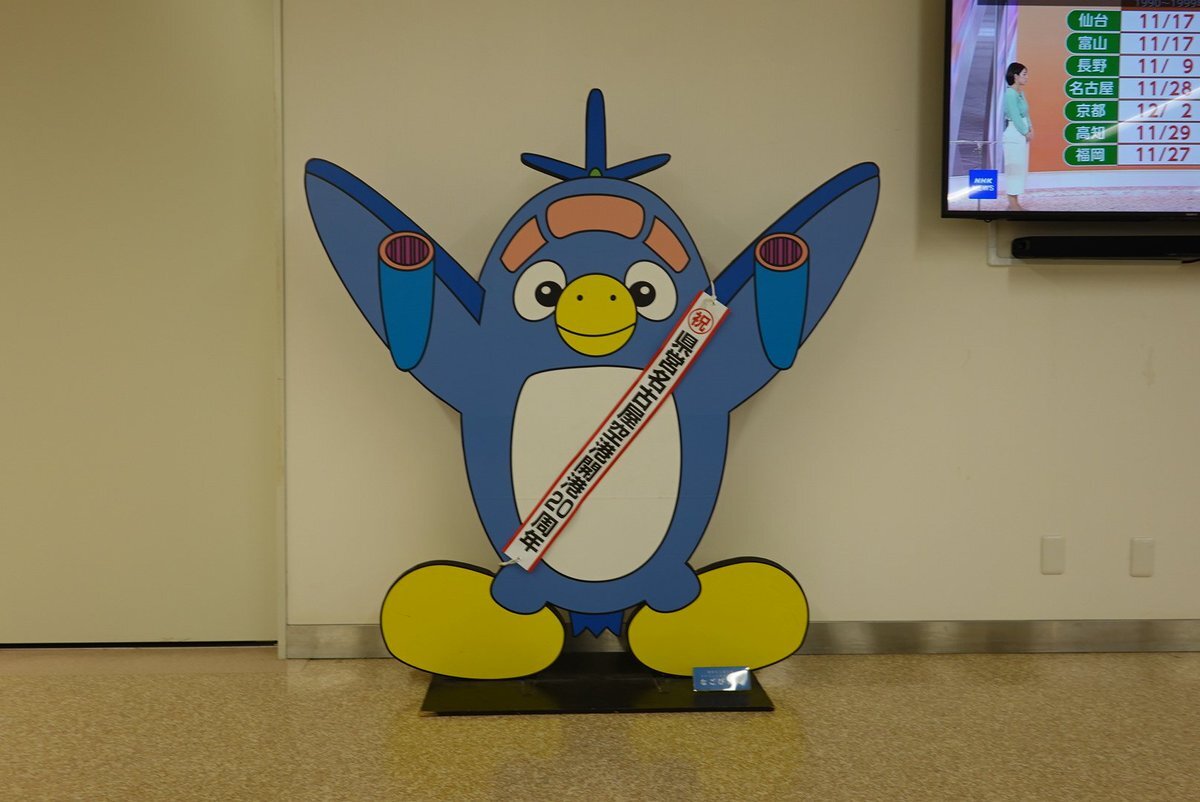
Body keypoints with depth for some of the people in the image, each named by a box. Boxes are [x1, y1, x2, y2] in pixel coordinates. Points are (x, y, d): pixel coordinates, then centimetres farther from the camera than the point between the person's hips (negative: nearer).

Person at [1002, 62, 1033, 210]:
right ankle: (1012, 203, -1)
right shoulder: (1010, 94, -15)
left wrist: (1030, 128, 1)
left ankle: (1014, 203, 15)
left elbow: (1025, 113, 16)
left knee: (1021, 168, 10)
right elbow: (1015, 117, -17)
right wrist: (1026, 133, -8)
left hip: (1023, 135, 9)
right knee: (1014, 168, -6)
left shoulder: (1021, 93, 12)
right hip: (1014, 135, -9)